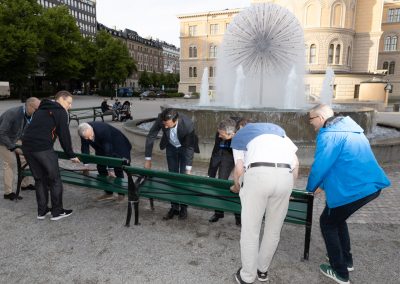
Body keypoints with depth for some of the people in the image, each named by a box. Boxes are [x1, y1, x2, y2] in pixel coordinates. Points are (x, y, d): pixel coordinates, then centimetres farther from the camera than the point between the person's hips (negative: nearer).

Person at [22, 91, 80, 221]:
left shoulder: (41, 109, 25)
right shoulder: (61, 112, 1)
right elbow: (64, 135, -3)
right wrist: (71, 155, 4)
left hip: (27, 146, 8)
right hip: (43, 148, -8)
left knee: (39, 179, 18)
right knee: (55, 179, 5)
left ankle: (42, 211, 25)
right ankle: (57, 211, 13)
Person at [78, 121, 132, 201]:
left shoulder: (102, 130, -39)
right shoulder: (84, 132, -22)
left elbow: (108, 150, -36)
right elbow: (85, 148, -13)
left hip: (117, 146, -6)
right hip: (101, 148, 6)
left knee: (117, 169, -8)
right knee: (100, 167, 3)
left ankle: (121, 193, 9)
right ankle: (108, 193, 14)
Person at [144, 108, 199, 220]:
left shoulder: (188, 124, -38)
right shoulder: (160, 119, -31)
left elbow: (190, 147, -27)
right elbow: (150, 137, -18)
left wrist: (188, 170, -25)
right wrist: (147, 160, -15)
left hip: (185, 148, -3)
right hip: (171, 147, 3)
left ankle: (184, 208, 10)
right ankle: (174, 207, 14)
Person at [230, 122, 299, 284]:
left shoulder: (239, 135, 27)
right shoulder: (277, 129, 36)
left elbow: (239, 169, 10)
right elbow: (296, 162, 21)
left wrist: (237, 187, 29)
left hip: (258, 174, -3)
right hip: (285, 175, 4)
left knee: (250, 230, 12)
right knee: (274, 230, 20)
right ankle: (263, 270, 36)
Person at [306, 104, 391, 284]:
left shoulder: (328, 135, -15)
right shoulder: (349, 129, 17)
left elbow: (320, 166, -16)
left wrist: (311, 188, 4)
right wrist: (323, 185, 26)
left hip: (354, 189, -9)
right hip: (372, 185, 9)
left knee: (328, 222, 10)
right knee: (337, 219, 26)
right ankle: (346, 261, 38)